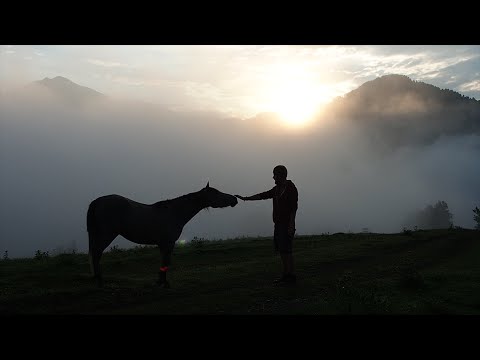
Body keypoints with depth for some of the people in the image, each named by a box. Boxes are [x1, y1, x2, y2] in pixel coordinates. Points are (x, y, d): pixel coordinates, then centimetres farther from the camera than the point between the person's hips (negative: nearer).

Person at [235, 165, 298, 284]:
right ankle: (285, 274, 12)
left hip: (287, 225, -9)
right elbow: (263, 195, 19)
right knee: (281, 250, 8)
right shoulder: (277, 189, 15)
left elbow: (294, 208, -15)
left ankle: (291, 275, -6)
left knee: (286, 250, -11)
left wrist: (291, 225, -20)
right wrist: (245, 198, 17)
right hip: (278, 224, 9)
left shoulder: (291, 188, -10)